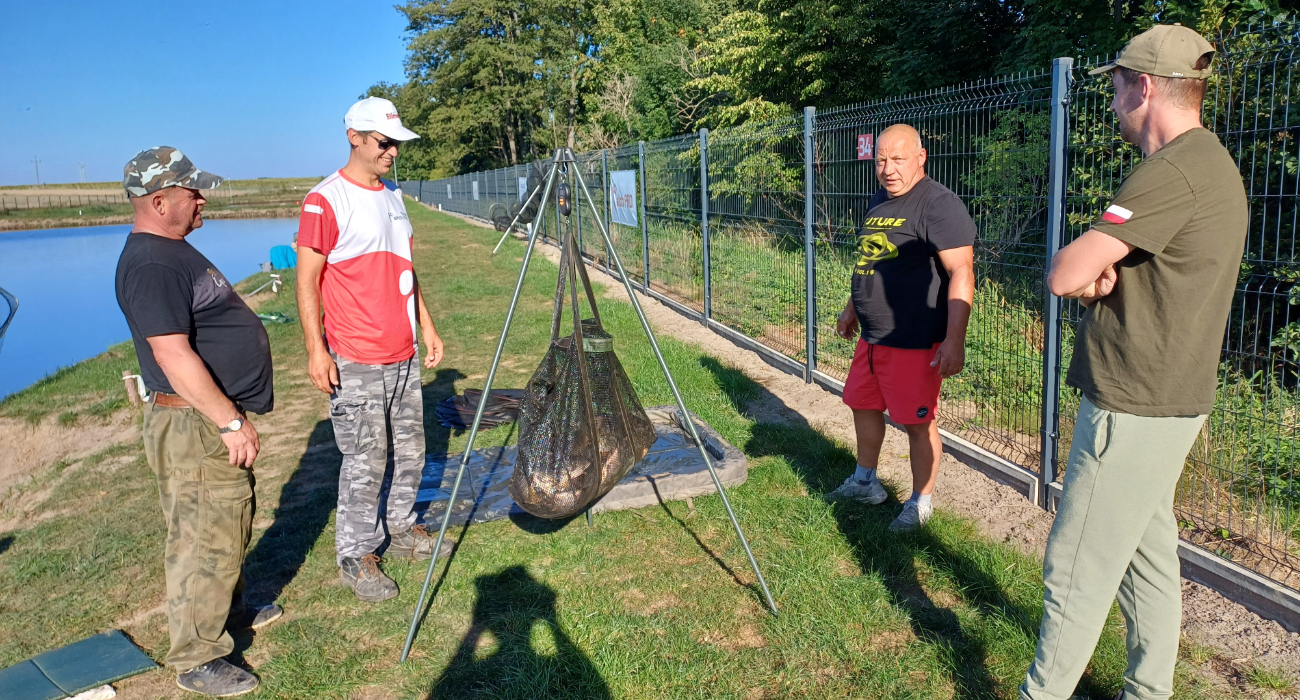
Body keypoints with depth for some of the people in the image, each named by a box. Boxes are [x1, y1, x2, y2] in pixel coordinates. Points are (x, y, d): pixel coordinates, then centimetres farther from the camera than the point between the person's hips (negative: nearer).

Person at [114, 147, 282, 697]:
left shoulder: (174, 250, 13)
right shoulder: (151, 265, -21)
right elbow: (174, 356, -27)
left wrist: (233, 416, 24)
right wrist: (231, 422, -24)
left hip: (217, 418, 11)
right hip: (195, 426, -11)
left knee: (231, 526, 23)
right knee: (206, 540, -1)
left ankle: (230, 610, 41)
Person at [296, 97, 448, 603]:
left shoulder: (393, 195, 13)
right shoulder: (325, 200, -11)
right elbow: (307, 280, -11)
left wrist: (428, 327, 17)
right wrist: (315, 350, -17)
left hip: (404, 356, 8)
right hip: (356, 362, -7)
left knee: (409, 449, 14)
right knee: (365, 460, -2)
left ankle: (403, 530, 31)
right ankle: (356, 558, 12)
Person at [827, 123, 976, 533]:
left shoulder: (938, 204, -16)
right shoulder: (879, 201, 13)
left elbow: (961, 272, -22)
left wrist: (954, 339, -27)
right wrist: (852, 309, 30)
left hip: (914, 342, -9)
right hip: (871, 337, 9)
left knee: (917, 421, 1)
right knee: (863, 404, 19)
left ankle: (920, 504, 19)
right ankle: (865, 482, 39)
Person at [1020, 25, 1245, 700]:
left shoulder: (1173, 172, -20)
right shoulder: (1212, 165, 14)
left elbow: (1062, 276, -24)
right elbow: (1087, 276, 12)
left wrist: (1082, 272, -3)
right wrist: (1099, 274, -10)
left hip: (1131, 410, -10)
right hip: (1169, 401, 10)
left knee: (1078, 570, 0)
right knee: (1149, 557, 18)